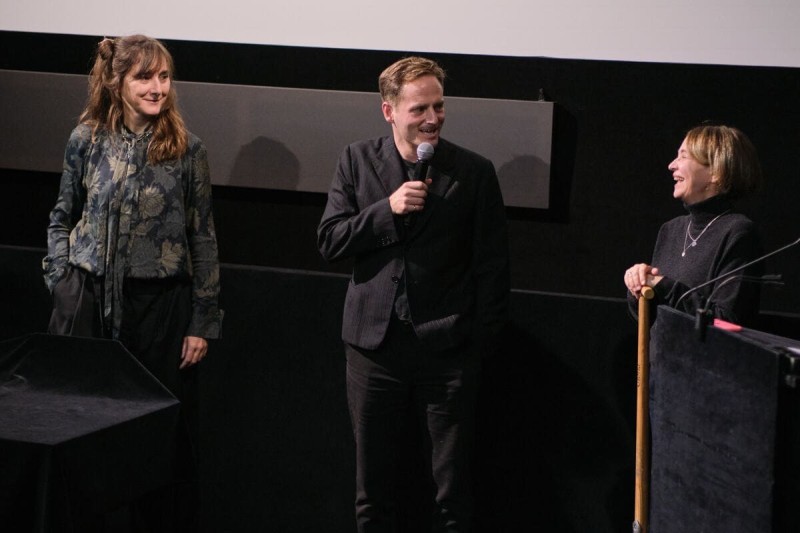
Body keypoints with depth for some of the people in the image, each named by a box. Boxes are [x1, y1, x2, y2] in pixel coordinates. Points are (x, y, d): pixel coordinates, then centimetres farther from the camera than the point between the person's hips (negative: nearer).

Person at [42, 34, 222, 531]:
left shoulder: (186, 149, -3)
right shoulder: (87, 140, 2)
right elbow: (62, 219, 13)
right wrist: (62, 282, 4)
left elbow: (203, 238, 0)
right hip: (89, 299, 2)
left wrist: (202, 322, -1)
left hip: (160, 303, -1)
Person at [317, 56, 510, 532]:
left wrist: (482, 341, -5)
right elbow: (330, 242, -1)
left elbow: (493, 266, -1)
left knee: (452, 485, 6)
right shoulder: (358, 161, 3)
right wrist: (388, 209, -15)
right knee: (373, 482, 14)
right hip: (374, 344, 2)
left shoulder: (474, 171, -3)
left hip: (447, 349, -2)